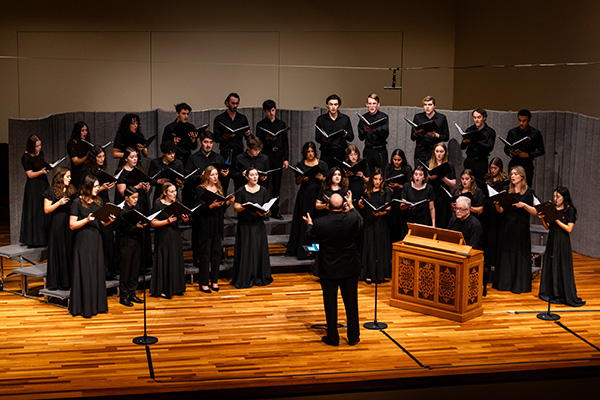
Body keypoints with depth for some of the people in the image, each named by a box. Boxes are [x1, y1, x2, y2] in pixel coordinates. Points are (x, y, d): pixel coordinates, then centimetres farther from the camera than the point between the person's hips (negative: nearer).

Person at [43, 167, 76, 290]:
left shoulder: (72, 190, 12)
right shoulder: (51, 191, -2)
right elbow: (46, 209, -6)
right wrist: (59, 203, -17)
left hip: (70, 225, 4)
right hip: (57, 226, -4)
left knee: (71, 251, 4)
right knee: (58, 252, 0)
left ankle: (70, 280, 12)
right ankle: (56, 282, 7)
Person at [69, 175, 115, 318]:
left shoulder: (98, 201, 11)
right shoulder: (77, 203, -7)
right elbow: (72, 225, -10)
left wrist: (109, 220, -6)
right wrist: (87, 220, -22)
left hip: (96, 240, 6)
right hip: (83, 241, -6)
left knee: (98, 271, 7)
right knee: (84, 273, -3)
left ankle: (97, 305, 17)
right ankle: (84, 307, 4)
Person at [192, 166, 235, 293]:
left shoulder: (219, 189, 13)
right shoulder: (200, 189, -4)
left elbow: (222, 208, 12)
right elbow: (202, 208, -15)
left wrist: (228, 201, -5)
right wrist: (212, 205, -32)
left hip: (218, 225, 5)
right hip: (205, 225, -5)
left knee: (216, 253, 7)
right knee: (205, 254, -2)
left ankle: (214, 281, 16)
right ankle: (203, 283, 4)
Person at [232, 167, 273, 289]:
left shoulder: (263, 190, 7)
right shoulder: (242, 191, -3)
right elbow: (236, 208, -4)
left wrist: (263, 212, -13)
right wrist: (244, 206, -23)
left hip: (258, 225, 3)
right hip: (245, 225, -3)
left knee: (260, 250, 3)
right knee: (246, 250, -2)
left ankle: (259, 277, 14)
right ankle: (244, 279, 4)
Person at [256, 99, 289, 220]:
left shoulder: (281, 124, 12)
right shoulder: (261, 124, 5)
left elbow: (285, 142, 12)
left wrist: (286, 159, 5)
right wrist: (267, 139, -22)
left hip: (278, 155, 3)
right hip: (265, 155, -3)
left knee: (277, 184, 4)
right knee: (264, 183, -5)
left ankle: (275, 211, 10)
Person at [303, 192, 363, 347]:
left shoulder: (319, 223, -20)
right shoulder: (353, 218, -15)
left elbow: (309, 238, -1)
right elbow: (360, 222, 11)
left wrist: (309, 224, 17)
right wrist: (351, 205, 22)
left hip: (328, 269, -2)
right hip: (350, 268, 2)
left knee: (331, 304, 11)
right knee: (351, 303, 14)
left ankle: (333, 338, 19)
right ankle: (353, 336, 23)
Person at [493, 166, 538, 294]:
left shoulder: (528, 192, -2)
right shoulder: (507, 190, 8)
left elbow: (535, 212, -6)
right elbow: (500, 211, 7)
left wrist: (524, 205, -21)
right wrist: (497, 204, -14)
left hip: (521, 228, -3)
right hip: (506, 227, 3)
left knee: (520, 254, -1)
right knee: (505, 254, 6)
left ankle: (519, 285, 7)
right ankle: (505, 283, 15)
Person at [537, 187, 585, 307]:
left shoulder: (570, 210, -7)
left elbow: (569, 228, -13)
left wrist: (556, 219, -17)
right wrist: (543, 218, -6)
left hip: (562, 242, -6)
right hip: (552, 240, 6)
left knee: (563, 269, -5)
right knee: (549, 267, 8)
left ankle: (568, 297, 3)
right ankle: (551, 294, 18)